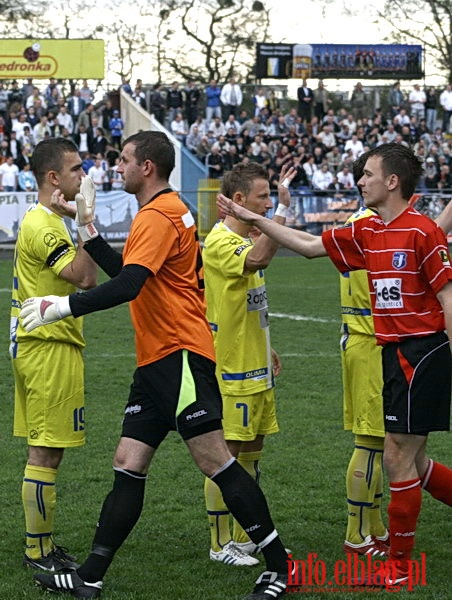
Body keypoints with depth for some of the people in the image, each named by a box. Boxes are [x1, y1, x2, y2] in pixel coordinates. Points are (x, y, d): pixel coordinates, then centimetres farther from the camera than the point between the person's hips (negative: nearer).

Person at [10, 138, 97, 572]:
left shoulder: (43, 222, 17)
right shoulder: (43, 226, -16)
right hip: (50, 347, -11)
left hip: (35, 345, 11)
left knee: (44, 451, 14)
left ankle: (41, 545, 20)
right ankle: (39, 553, 0)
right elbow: (84, 277, -24)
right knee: (46, 453, -5)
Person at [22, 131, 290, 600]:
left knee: (214, 461, -10)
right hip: (156, 362, 10)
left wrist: (65, 306, -24)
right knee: (128, 466, 8)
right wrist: (89, 232, 25)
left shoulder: (159, 215, -12)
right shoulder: (164, 212, 20)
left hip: (181, 355, -10)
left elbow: (128, 285, -25)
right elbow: (126, 274, 30)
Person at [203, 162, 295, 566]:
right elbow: (258, 260, -39)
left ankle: (245, 536, 24)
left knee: (251, 452, 14)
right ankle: (221, 543, 5)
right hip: (231, 371, -10)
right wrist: (282, 210, -34)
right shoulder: (220, 242, -16)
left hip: (257, 370, 10)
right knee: (226, 454, -3)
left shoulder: (247, 239, 14)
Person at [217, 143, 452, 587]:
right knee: (409, 462, 12)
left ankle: (398, 566, 7)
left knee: (398, 458, -3)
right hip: (394, 355, 8)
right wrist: (253, 220, 16)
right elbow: (310, 246, 18)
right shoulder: (366, 233, 10)